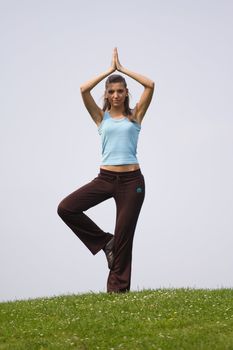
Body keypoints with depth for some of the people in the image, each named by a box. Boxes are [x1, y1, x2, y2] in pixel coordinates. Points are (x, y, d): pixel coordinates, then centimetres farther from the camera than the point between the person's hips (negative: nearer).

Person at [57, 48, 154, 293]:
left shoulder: (135, 116, 8)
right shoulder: (101, 117, 9)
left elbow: (150, 85, -4)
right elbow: (84, 90, -5)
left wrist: (122, 69, 3)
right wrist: (110, 69, 2)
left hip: (131, 180, -1)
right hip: (106, 178, 2)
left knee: (123, 239, 0)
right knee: (66, 208, -15)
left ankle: (118, 292, 6)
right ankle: (105, 241, 2)